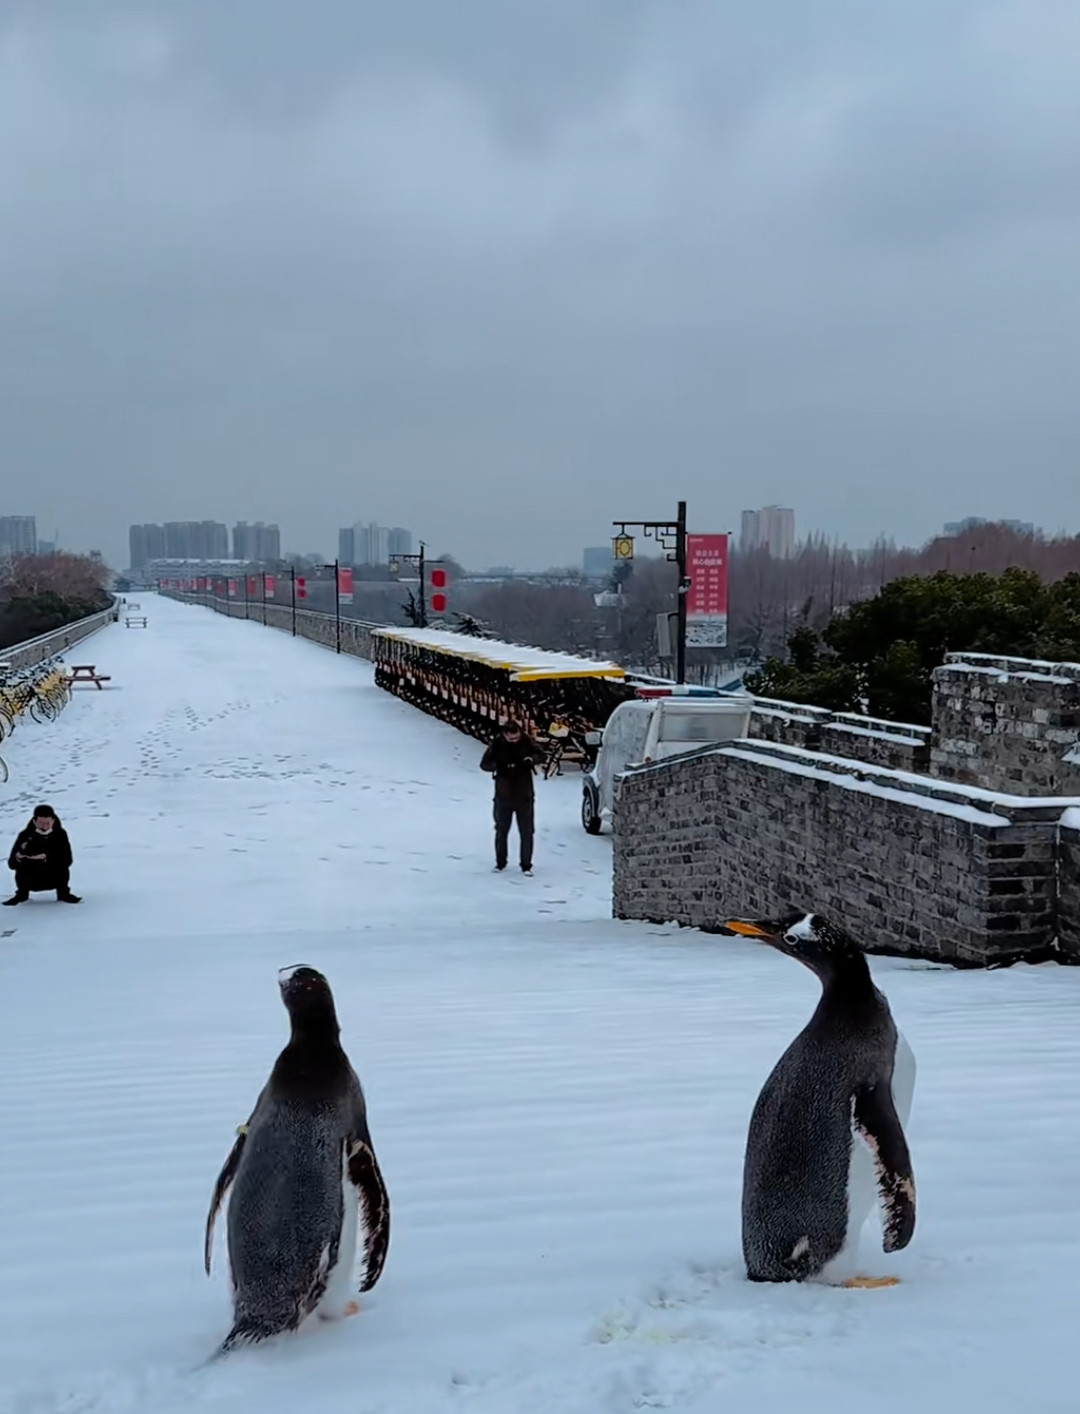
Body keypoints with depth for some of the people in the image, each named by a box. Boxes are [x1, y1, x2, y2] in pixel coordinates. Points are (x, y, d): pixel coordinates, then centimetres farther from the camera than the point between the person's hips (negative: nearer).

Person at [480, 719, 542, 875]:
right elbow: (484, 763, -10)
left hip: (524, 796, 0)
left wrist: (531, 759, -18)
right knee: (501, 831, 13)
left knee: (526, 832, 2)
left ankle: (526, 865, 13)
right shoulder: (497, 744, -10)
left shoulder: (526, 742, -8)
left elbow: (540, 753, 4)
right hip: (503, 796, 0)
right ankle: (500, 862, 28)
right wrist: (498, 766, -30)